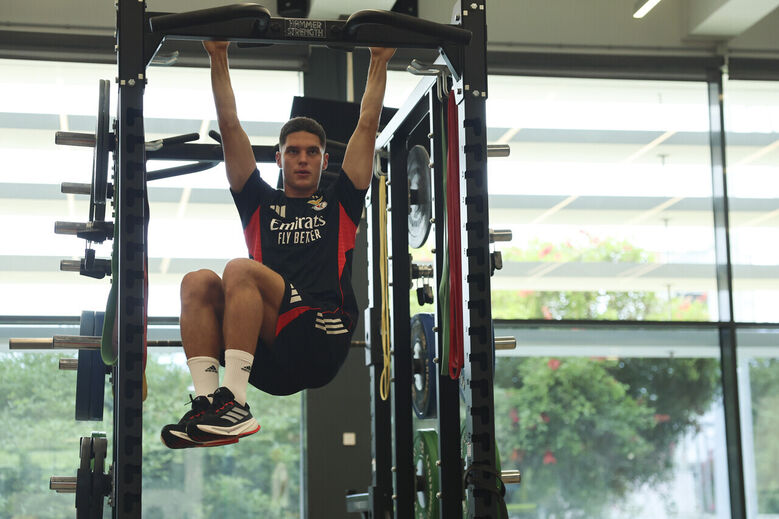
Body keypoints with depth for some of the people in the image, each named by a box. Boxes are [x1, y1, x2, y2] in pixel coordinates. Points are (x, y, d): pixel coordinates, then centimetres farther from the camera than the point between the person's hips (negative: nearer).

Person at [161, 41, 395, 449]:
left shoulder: (339, 204, 24)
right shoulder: (260, 203, 27)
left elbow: (367, 126, 22)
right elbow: (230, 128, 24)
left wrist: (379, 60, 23)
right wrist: (219, 58, 23)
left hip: (322, 342, -3)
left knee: (241, 270, -27)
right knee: (198, 282, -23)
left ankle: (233, 401, -35)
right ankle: (207, 401, -33)